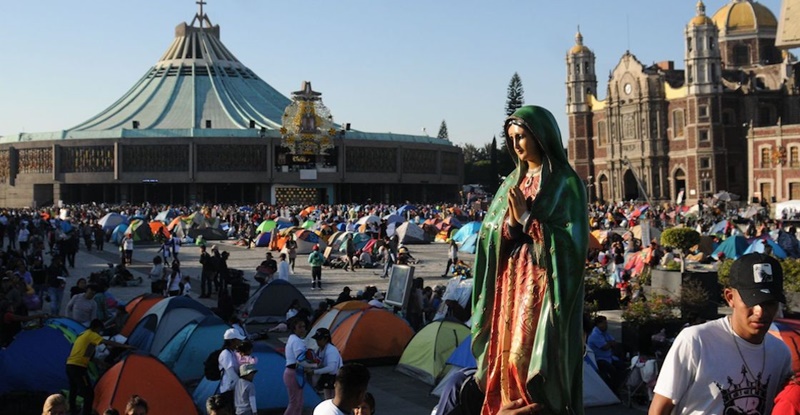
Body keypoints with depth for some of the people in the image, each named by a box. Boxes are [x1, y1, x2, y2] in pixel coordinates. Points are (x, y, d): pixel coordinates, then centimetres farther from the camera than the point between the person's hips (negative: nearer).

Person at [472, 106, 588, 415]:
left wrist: (527, 218, -16)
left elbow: (572, 241, -15)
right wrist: (511, 221, -11)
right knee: (508, 351, 7)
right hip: (511, 282, 7)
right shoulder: (513, 181, 14)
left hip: (544, 285, -6)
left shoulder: (566, 183, -6)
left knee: (533, 355, -7)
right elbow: (493, 234, 10)